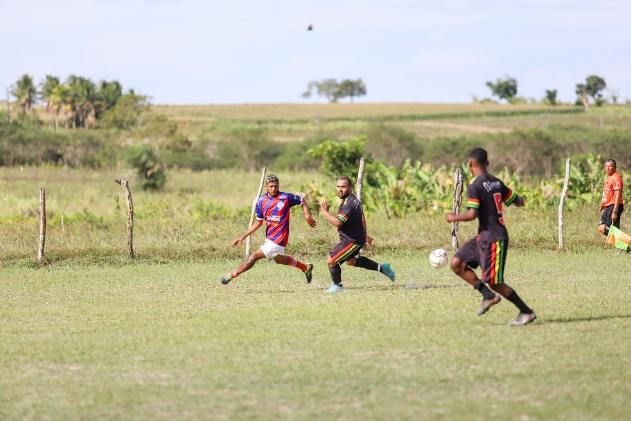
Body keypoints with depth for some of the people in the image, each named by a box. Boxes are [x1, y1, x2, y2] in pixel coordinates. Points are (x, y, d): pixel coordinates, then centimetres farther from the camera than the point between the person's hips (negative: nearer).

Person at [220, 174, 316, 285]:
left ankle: (231, 275, -1)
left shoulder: (286, 197, -13)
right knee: (279, 259, 29)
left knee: (254, 257, -11)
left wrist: (307, 215, -16)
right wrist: (244, 236, 7)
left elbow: (302, 201, 2)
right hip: (269, 237, 8)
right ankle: (306, 268, 48)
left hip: (278, 239, -8)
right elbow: (259, 222, 12)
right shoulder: (261, 201, 2)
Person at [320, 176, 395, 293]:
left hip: (352, 241, -10)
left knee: (331, 261, -4)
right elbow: (362, 218, 21)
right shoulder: (354, 200, 7)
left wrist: (325, 211, -26)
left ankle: (337, 285, 16)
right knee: (351, 261, 31)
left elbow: (338, 222, -35)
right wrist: (364, 234, 31)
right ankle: (381, 268, 34)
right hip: (357, 237, 10)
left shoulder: (349, 204, -27)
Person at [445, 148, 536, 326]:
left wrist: (454, 217, -5)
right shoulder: (496, 182, 8)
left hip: (493, 239, -9)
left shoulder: (474, 185, -16)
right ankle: (488, 296, 10)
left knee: (494, 282, -2)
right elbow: (518, 201, 15)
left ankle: (527, 312, 6)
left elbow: (472, 214, -24)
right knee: (457, 264, 8)